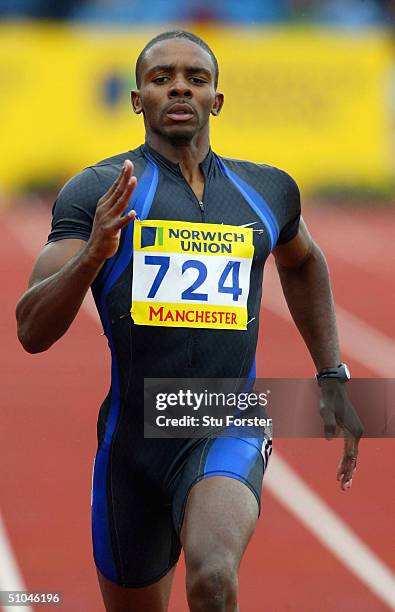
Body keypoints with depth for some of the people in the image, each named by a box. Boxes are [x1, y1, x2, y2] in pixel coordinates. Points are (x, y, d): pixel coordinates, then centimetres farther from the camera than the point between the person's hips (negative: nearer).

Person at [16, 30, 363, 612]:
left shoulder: (269, 191, 6)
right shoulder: (97, 192, -5)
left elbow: (302, 263, 29)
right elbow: (32, 331, -13)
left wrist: (333, 378, 23)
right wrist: (92, 255, -31)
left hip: (230, 431, 0)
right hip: (133, 441, 1)